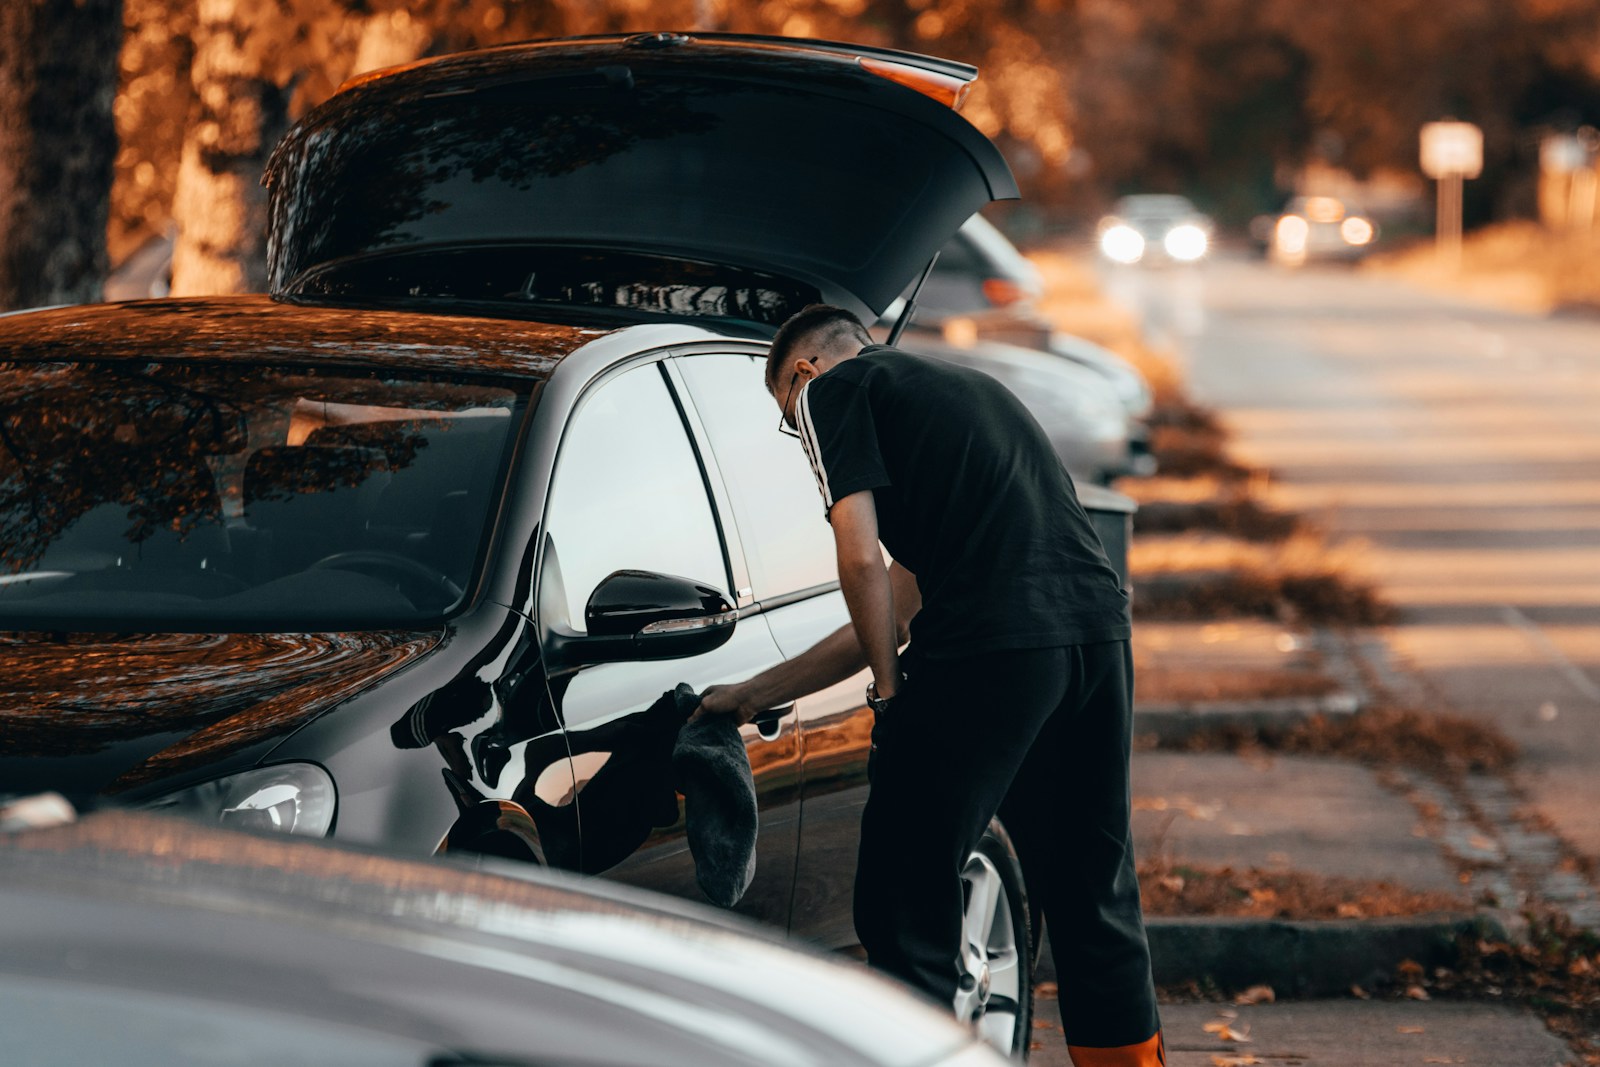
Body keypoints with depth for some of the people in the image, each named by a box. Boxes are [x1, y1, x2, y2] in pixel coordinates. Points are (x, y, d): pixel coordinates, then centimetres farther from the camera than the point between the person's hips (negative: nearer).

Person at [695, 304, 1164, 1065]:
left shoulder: (832, 388, 10)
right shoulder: (967, 387, 33)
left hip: (991, 645, -8)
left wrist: (889, 690, 9)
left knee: (907, 913, 1)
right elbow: (897, 607, 33)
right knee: (1092, 902, 17)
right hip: (1098, 627, 8)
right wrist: (755, 695, 37)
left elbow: (861, 559, -5)